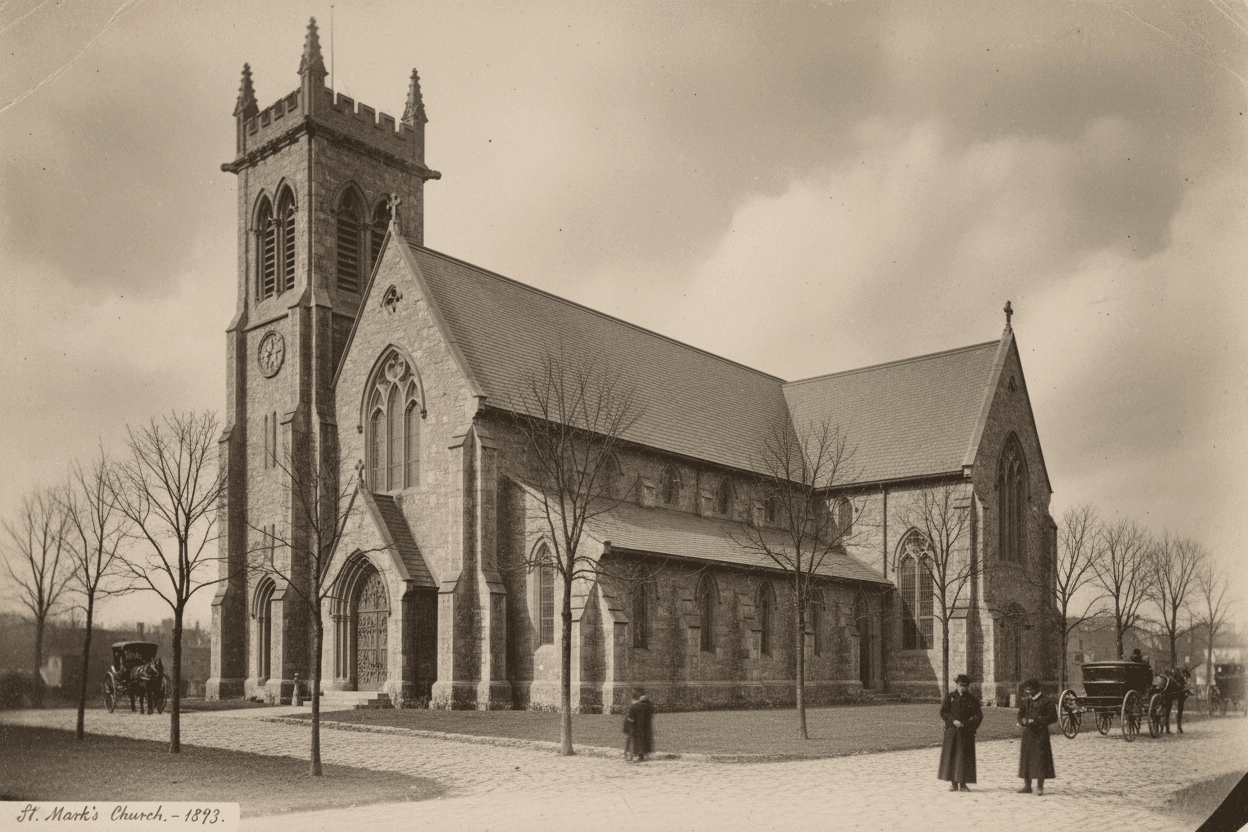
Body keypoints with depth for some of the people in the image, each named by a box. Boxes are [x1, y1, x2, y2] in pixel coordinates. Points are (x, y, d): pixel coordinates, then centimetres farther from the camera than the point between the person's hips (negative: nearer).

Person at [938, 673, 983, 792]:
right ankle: (953, 783, 9)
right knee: (951, 756, 0)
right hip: (952, 731, 0)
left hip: (966, 732, 0)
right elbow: (943, 712, 2)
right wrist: (953, 721, -14)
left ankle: (962, 784, 7)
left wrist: (969, 724, -16)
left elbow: (978, 715, 1)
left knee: (965, 757, -1)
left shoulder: (972, 699, 6)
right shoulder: (950, 696, 6)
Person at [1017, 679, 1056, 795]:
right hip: (1027, 733, 6)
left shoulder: (1046, 701, -7)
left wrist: (1037, 721, -16)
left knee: (1040, 761, -4)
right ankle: (1027, 786, 17)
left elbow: (1053, 717, -10)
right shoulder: (1027, 701, 13)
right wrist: (1023, 720, 0)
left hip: (1040, 734, -6)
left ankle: (1040, 788, 4)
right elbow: (1021, 714, 22)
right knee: (1026, 759, 8)